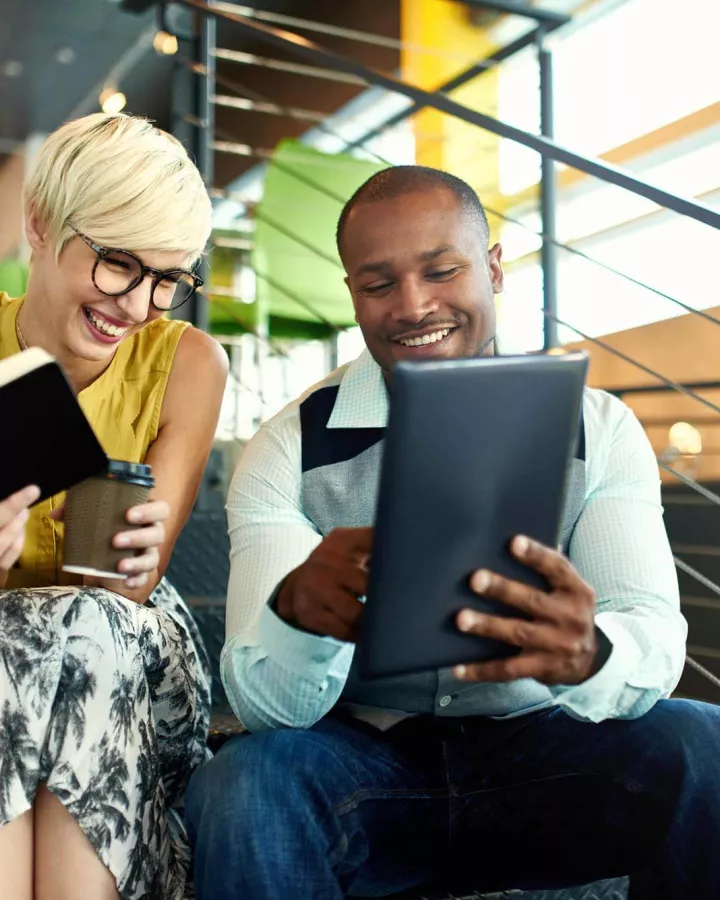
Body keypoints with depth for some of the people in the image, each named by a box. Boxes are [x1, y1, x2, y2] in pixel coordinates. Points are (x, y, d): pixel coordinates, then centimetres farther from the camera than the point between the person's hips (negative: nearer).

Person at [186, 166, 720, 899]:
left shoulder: (598, 431, -3)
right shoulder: (286, 451, -6)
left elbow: (652, 641, -15)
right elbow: (267, 704, -14)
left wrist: (586, 654, -40)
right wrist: (296, 614, -38)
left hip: (543, 752, 2)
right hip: (361, 760, -1)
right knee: (242, 789, -32)